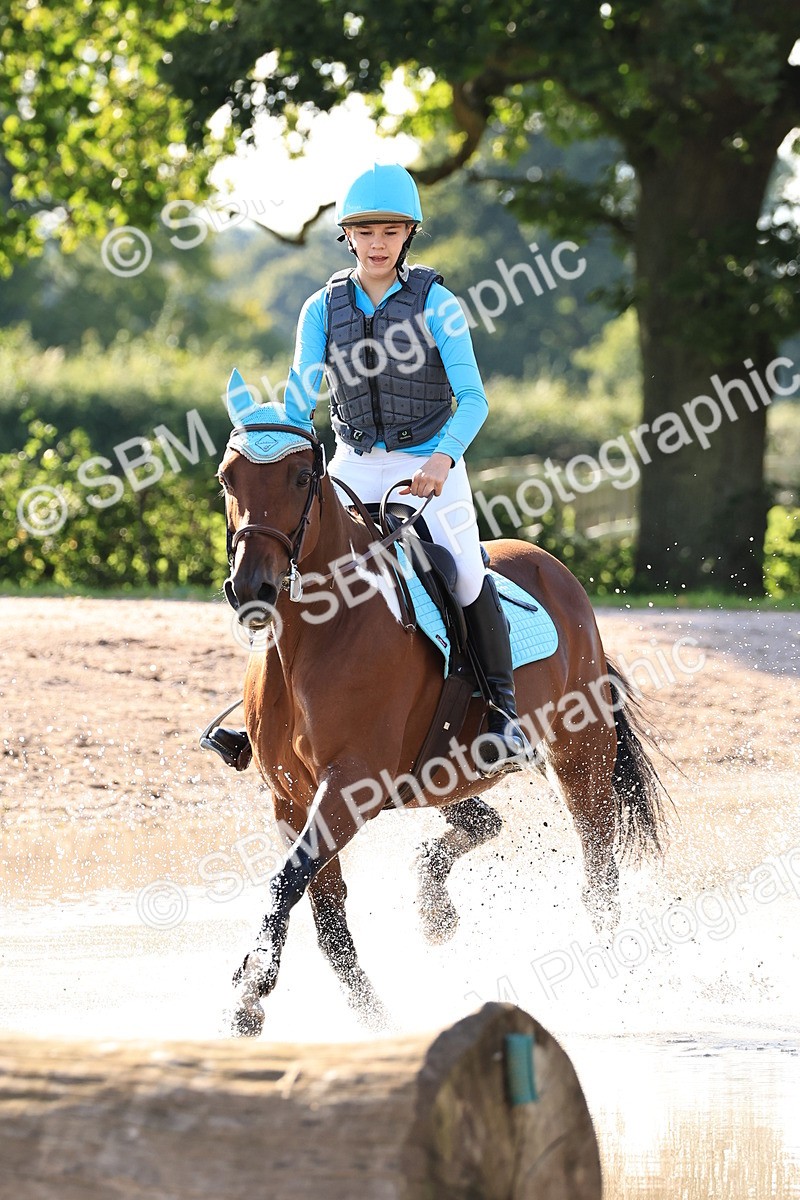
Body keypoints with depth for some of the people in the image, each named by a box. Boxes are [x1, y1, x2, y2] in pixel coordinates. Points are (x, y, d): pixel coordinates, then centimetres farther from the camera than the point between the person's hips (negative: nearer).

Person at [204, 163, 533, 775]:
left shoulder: (436, 304, -6)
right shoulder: (323, 309, 3)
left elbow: (472, 398, -11)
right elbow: (299, 403, 4)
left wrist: (443, 459, -29)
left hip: (429, 466, -3)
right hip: (354, 469, 3)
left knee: (465, 574, -22)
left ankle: (504, 715, -11)